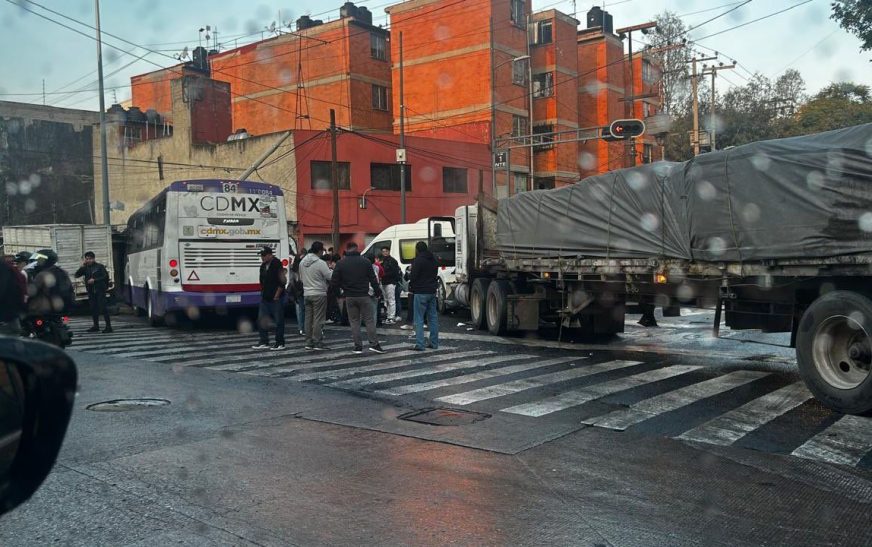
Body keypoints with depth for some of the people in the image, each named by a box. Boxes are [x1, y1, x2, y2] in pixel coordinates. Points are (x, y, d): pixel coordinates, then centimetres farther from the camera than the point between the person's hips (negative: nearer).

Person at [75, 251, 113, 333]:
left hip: (100, 290, -5)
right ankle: (96, 326, 18)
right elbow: (76, 275, 5)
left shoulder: (100, 266, -2)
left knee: (103, 308, -10)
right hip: (91, 291, 5)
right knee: (93, 309, 8)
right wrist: (82, 266, -6)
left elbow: (105, 276, -7)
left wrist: (95, 280, -14)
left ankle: (108, 326, -10)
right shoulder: (85, 268, 10)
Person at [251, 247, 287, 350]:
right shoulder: (263, 266, 12)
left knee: (278, 321, -1)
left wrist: (276, 295, -13)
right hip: (265, 298, 8)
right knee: (261, 320, 7)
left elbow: (282, 282, -14)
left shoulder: (277, 264, -11)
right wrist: (263, 293, 13)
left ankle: (280, 343, 7)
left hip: (276, 299, -8)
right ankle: (264, 342, 15)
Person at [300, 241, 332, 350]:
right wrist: (329, 268, 4)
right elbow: (330, 277, -13)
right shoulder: (320, 263, -16)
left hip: (307, 293, 7)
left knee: (308, 318, 10)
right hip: (319, 294, -7)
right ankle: (317, 342, -2)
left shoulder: (302, 262, 8)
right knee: (318, 319, -3)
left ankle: (309, 342, 15)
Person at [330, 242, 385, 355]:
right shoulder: (365, 261, -2)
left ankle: (358, 346, 6)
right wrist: (377, 291, 10)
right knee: (369, 320, 5)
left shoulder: (341, 263, -1)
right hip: (364, 296, -1)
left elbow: (334, 282, -3)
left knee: (354, 321, 8)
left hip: (349, 297, 1)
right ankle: (374, 344, -1)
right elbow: (373, 279, -2)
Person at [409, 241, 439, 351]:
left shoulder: (418, 260, -14)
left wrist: (411, 288, 1)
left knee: (419, 319, -5)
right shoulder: (433, 260, 13)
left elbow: (413, 276, -15)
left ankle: (419, 344, -8)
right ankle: (434, 343, 16)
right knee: (433, 318, 12)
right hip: (432, 291, 8)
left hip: (421, 292, -8)